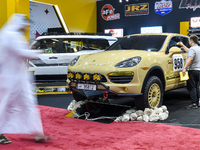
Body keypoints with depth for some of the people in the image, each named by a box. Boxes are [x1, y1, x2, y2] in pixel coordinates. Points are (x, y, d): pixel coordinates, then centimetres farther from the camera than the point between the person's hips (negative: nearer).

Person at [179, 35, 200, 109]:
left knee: (191, 87, -7)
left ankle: (194, 103, -11)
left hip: (193, 70, -9)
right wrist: (182, 45, 42)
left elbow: (190, 59, -26)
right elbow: (189, 51, 34)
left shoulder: (192, 49, -13)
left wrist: (184, 68, -29)